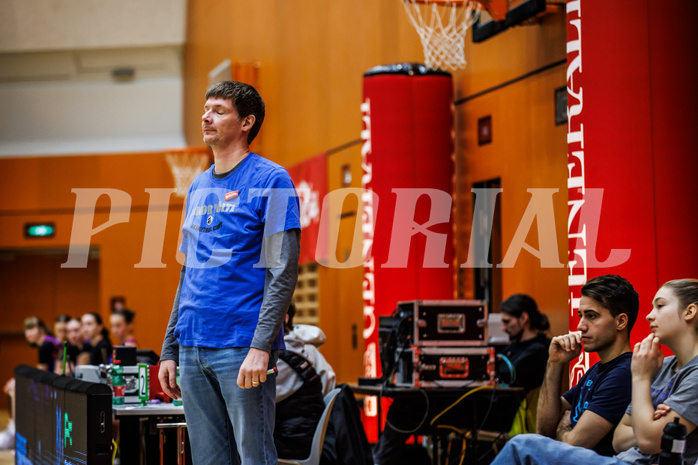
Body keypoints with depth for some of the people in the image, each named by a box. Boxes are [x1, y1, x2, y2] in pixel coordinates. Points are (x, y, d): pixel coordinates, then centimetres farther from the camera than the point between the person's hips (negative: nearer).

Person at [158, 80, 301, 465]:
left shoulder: (270, 181, -5)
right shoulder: (199, 187, 17)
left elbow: (283, 271, -11)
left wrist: (261, 346, -20)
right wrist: (169, 349, 16)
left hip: (241, 347, -7)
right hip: (193, 346, 7)